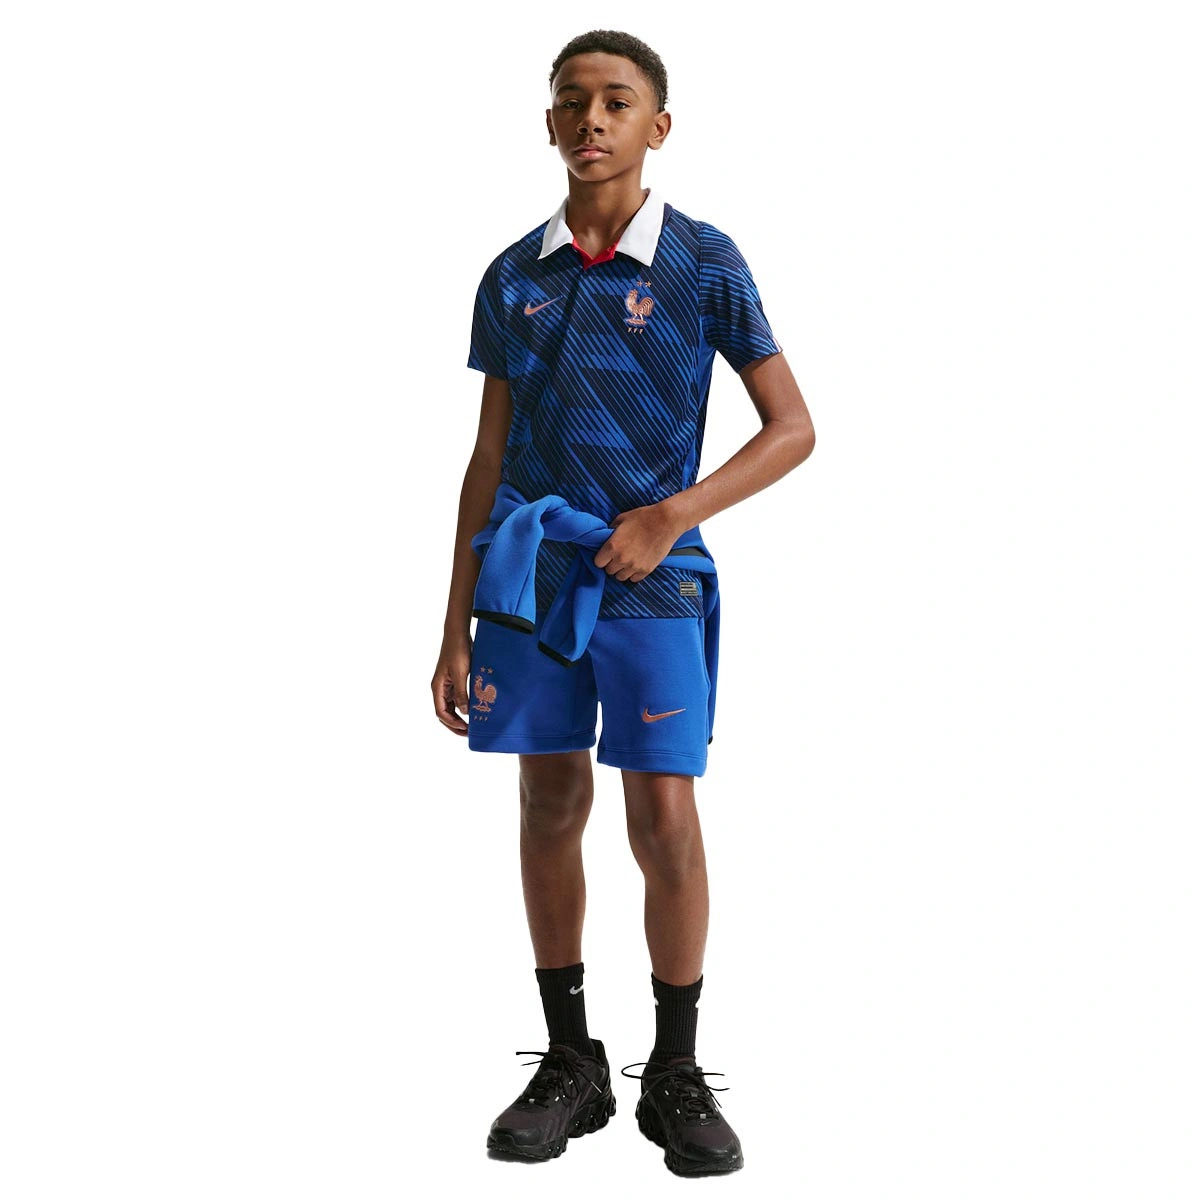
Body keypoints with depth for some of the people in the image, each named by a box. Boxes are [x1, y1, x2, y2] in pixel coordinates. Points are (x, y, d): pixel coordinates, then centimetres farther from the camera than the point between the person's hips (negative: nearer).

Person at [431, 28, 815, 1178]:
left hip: (652, 576, -3)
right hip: (530, 568, 3)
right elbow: (488, 456, 11)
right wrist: (456, 627, 7)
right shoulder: (515, 276, 8)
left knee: (665, 820, -5)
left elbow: (791, 429, -1)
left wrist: (671, 517, -14)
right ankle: (569, 1063, 20)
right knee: (550, 806, 8)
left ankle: (676, 1075, 10)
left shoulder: (703, 263, -1)